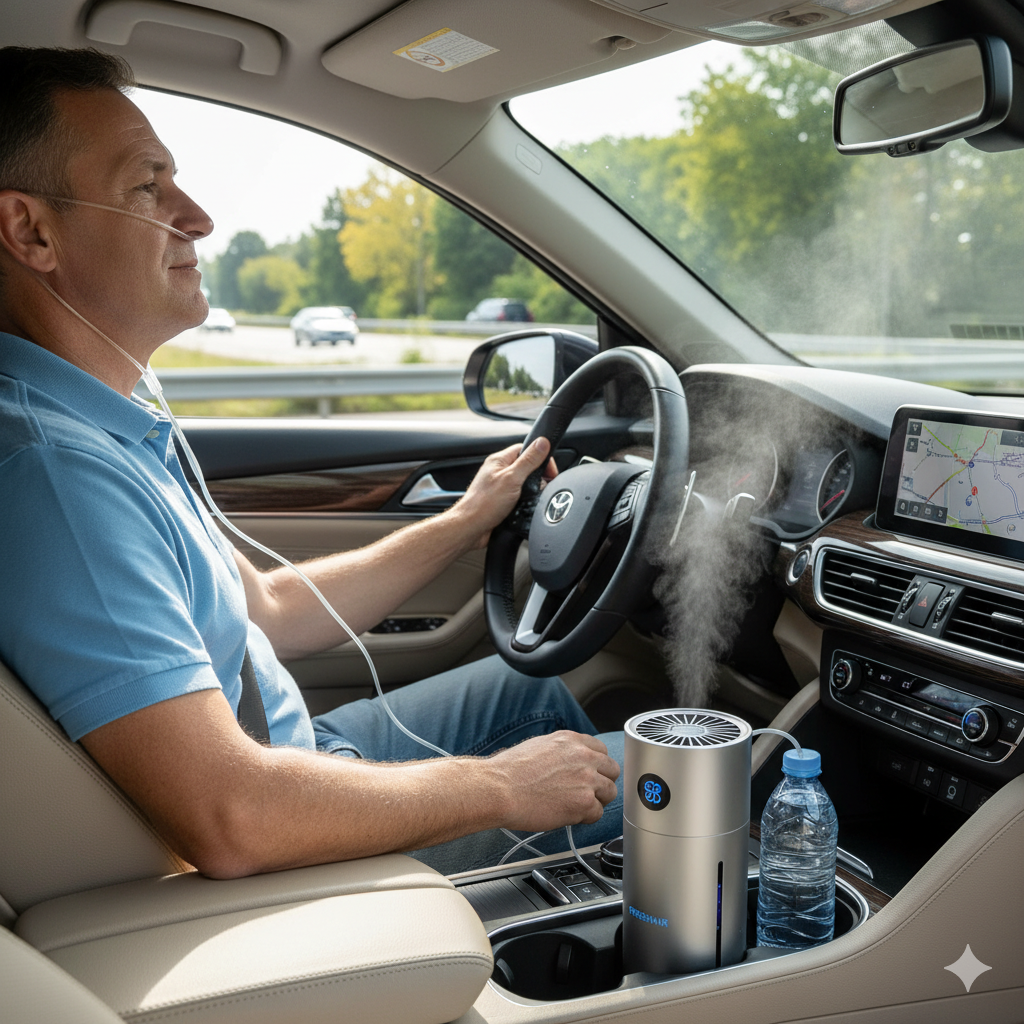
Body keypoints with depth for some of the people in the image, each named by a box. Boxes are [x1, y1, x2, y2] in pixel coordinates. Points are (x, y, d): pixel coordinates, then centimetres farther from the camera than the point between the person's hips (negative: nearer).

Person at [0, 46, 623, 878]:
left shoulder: (111, 433, 4)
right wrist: (500, 788, -22)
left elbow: (265, 611, 13)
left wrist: (463, 524, 12)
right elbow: (230, 820, -36)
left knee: (529, 685, 26)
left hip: (292, 757, 10)